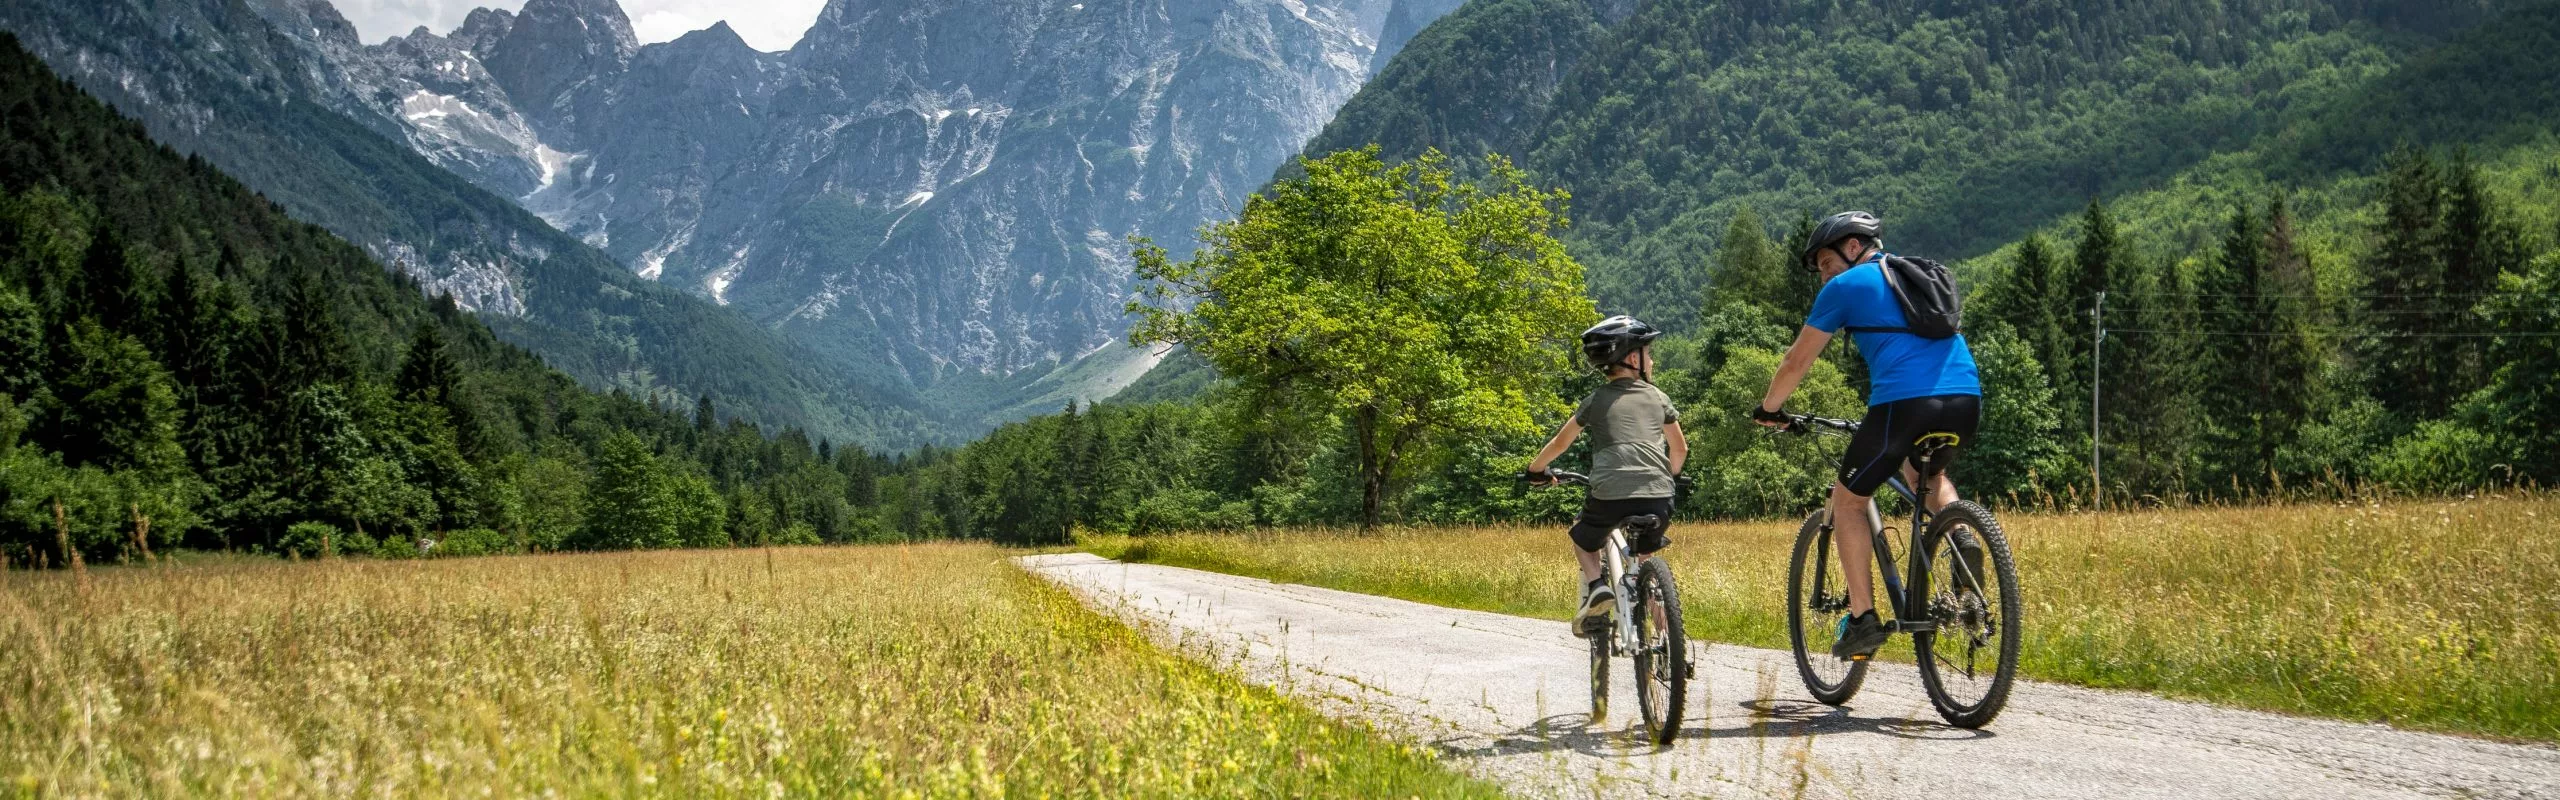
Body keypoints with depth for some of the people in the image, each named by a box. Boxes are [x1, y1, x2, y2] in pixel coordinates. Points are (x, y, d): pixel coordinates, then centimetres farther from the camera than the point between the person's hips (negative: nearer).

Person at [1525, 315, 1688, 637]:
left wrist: (1536, 470, 38)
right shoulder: (1657, 397, 17)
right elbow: (1680, 448, 26)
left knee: (1583, 536, 28)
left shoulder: (1596, 400, 13)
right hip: (1658, 498, 2)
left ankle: (1596, 586, 1)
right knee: (1645, 554, 29)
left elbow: (1560, 442, 20)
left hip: (1610, 495, -2)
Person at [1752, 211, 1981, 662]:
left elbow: (1797, 362, 14)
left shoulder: (1846, 286, 11)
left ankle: (1863, 619, 6)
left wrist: (1769, 408, 30)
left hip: (1905, 401, -6)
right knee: (1925, 471, 36)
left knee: (1848, 500, 13)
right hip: (1967, 398, 6)